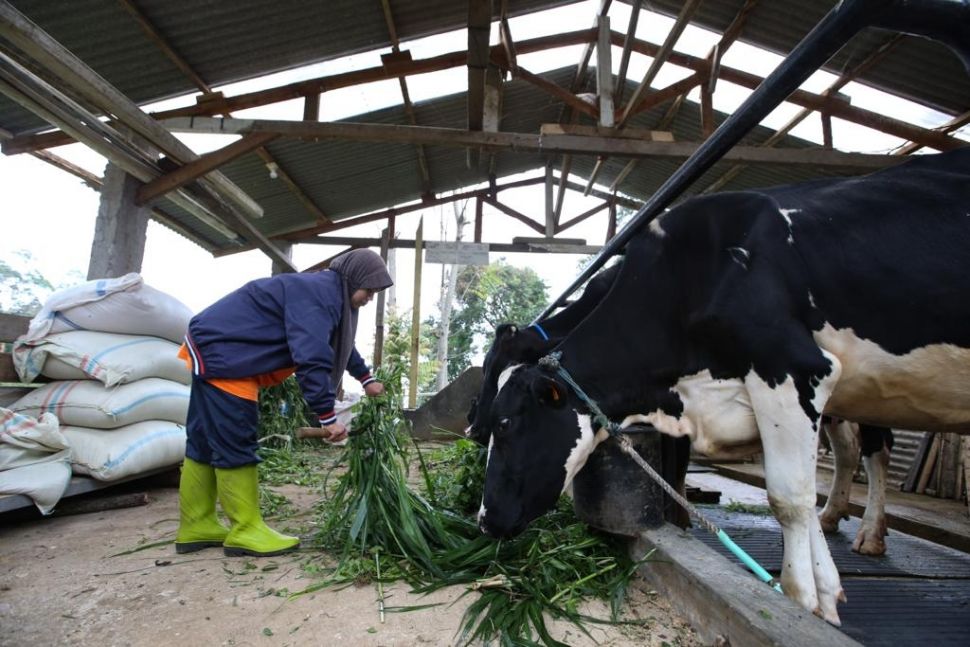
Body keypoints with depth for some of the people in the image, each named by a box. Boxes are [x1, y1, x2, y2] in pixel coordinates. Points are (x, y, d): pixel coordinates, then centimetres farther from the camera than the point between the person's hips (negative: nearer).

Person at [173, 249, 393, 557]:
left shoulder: (327, 292, 11)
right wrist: (328, 417, -27)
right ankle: (246, 530, 2)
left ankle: (197, 526, 23)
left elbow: (340, 343, 27)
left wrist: (366, 378, 34)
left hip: (217, 348, 11)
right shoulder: (317, 295, -22)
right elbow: (312, 358, -30)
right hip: (220, 351, -11)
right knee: (236, 443, -7)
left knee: (206, 440, 13)